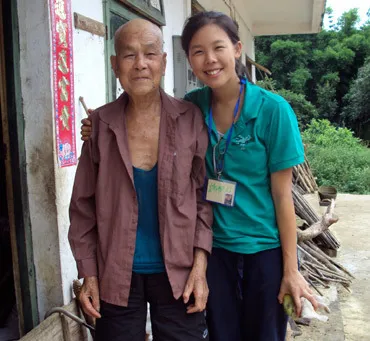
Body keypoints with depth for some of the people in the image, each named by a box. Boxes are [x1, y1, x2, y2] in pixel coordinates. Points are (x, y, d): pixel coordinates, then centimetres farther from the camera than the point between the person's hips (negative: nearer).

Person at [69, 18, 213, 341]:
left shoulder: (190, 118, -7)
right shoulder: (100, 123, -5)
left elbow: (205, 195, -3)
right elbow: (84, 205, 0)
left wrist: (200, 264, -9)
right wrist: (88, 273, -1)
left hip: (177, 273, 0)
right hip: (116, 276, 1)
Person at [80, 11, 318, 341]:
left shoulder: (272, 109, -14)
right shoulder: (191, 107, -5)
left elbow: (282, 194, -10)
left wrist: (291, 268, -8)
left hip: (266, 249, -2)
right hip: (215, 246, 3)